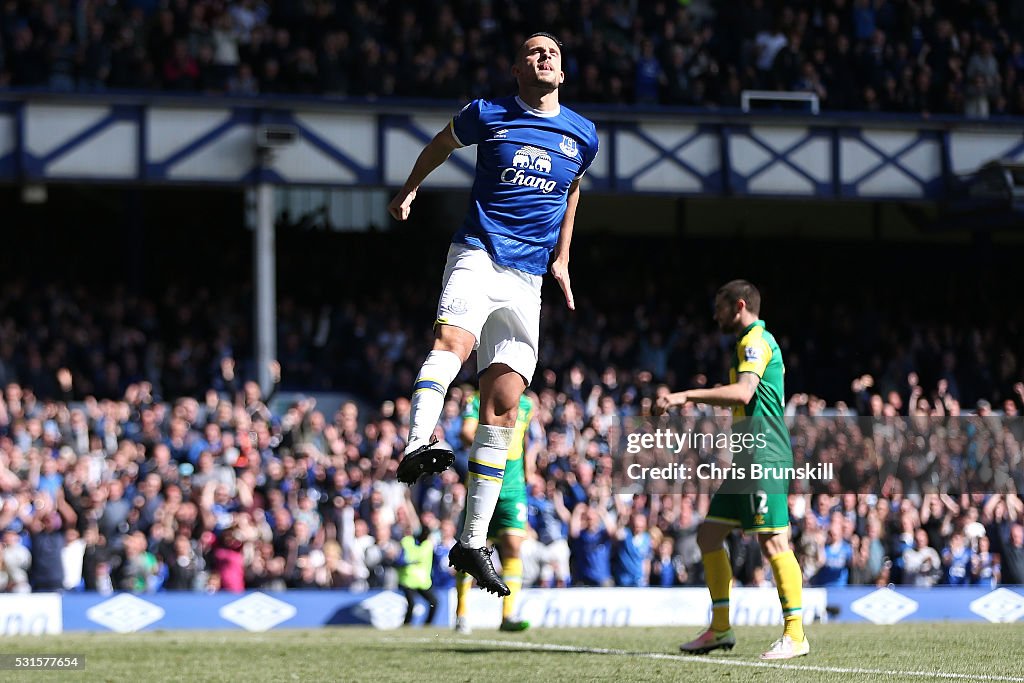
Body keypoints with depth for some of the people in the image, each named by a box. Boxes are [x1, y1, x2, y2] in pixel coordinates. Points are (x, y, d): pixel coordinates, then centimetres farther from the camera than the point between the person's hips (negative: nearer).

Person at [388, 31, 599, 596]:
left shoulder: (583, 136, 10)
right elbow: (442, 143, 24)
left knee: (503, 405, -2)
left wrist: (561, 258, 23)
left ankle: (471, 542, 1)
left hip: (528, 279, 3)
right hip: (477, 254, -3)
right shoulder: (487, 115, 3)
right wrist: (409, 189, 32)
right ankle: (417, 447, -59)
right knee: (454, 339, -36)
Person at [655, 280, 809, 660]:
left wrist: (687, 395, -26)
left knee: (773, 542, -14)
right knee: (708, 535, 10)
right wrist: (696, 402, 24)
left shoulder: (756, 340, -9)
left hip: (764, 458, -11)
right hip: (747, 461, 11)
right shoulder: (754, 341, 22)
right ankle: (720, 629, 13)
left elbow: (743, 391, -25)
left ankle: (795, 635, -14)